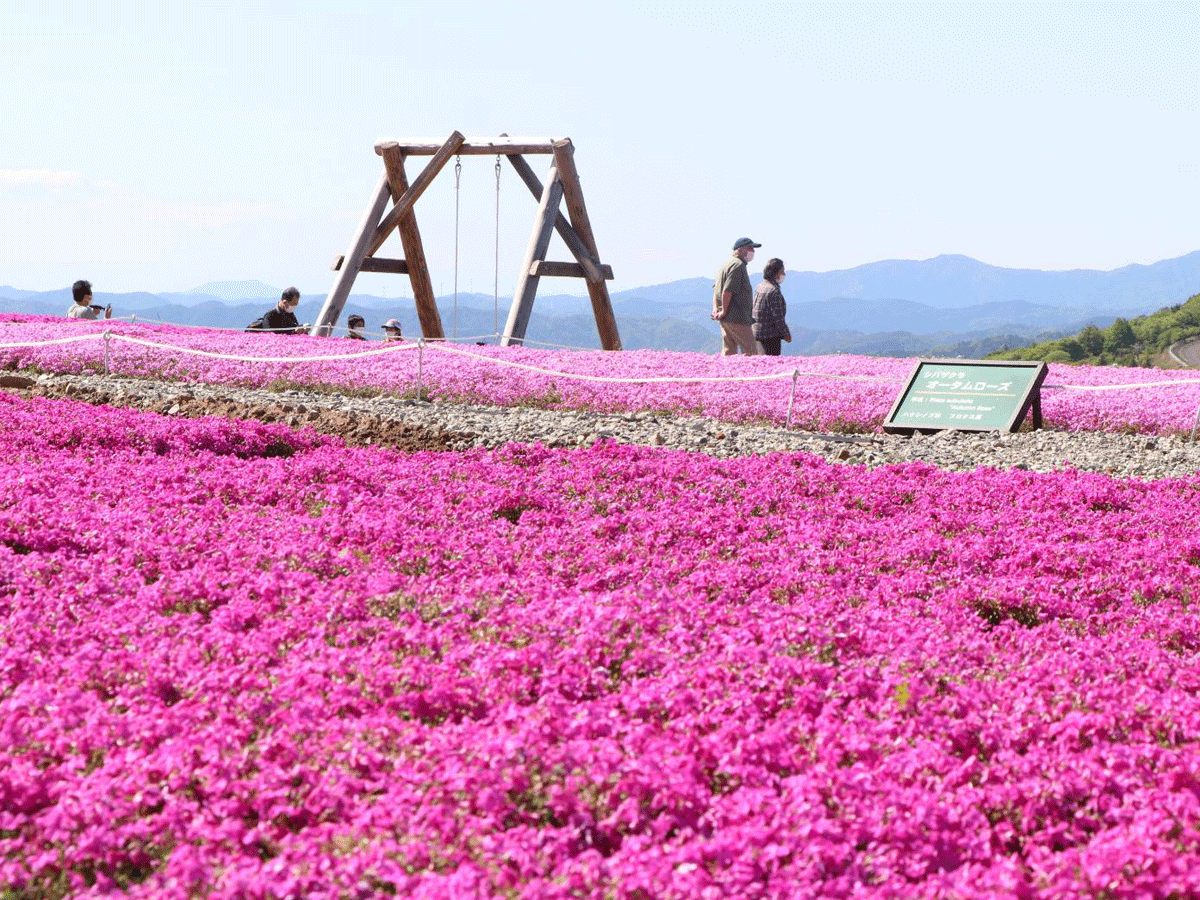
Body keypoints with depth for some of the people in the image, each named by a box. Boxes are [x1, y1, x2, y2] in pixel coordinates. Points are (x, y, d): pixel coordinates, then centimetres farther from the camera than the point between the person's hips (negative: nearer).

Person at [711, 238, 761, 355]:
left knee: (729, 351, 9)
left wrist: (715, 308, 9)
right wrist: (724, 312, -15)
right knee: (751, 351, -8)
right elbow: (727, 291, -21)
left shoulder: (727, 264, 21)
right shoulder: (738, 265, -13)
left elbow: (716, 289, 21)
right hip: (736, 317, -10)